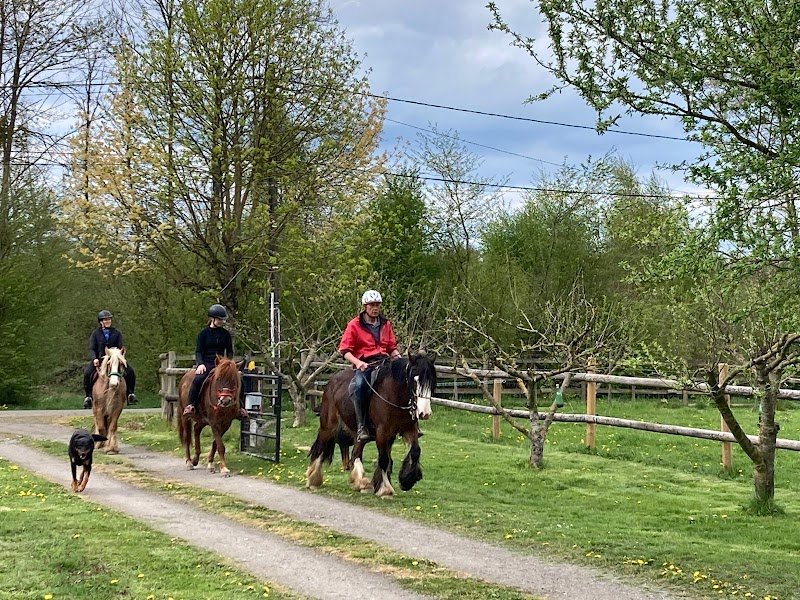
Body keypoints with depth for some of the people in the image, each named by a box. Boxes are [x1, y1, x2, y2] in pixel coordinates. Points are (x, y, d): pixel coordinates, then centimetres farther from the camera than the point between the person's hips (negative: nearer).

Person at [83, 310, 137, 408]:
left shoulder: (117, 333, 8)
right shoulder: (95, 333, 5)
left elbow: (121, 347, -1)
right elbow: (91, 349, -2)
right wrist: (94, 359, -22)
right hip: (99, 359, -1)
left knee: (131, 372, -19)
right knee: (87, 373, -25)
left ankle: (130, 393, -4)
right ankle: (88, 396, -11)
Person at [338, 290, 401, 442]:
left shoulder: (386, 324, 17)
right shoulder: (354, 325, 3)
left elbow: (392, 348, 21)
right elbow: (344, 350, -2)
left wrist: (398, 359, -1)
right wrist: (357, 362, -19)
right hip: (364, 365, -4)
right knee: (358, 385, -35)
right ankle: (360, 427, -33)